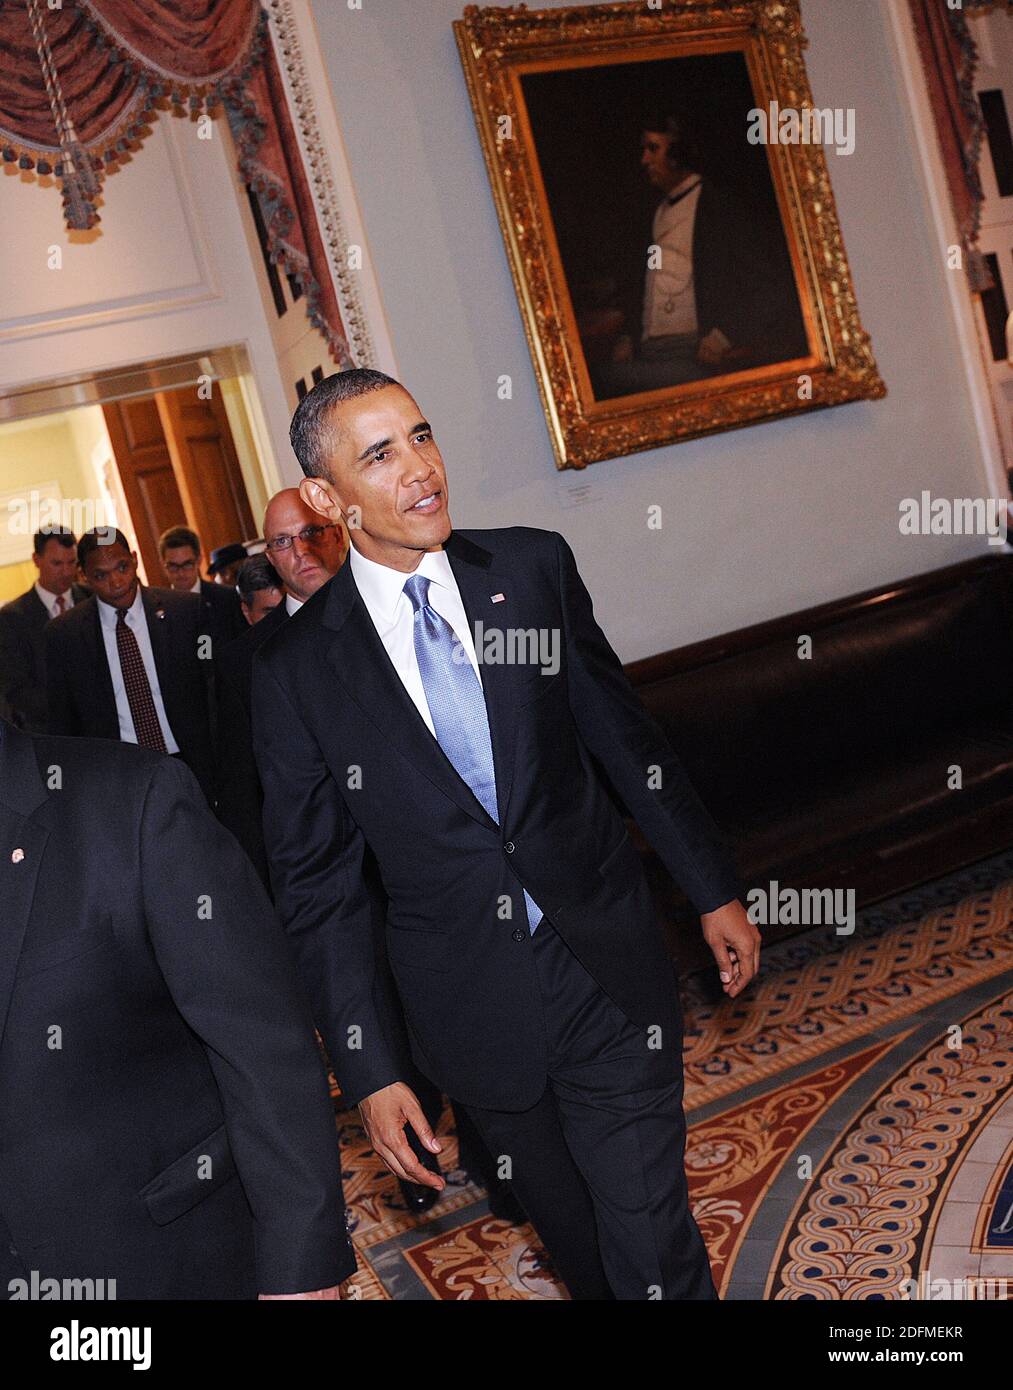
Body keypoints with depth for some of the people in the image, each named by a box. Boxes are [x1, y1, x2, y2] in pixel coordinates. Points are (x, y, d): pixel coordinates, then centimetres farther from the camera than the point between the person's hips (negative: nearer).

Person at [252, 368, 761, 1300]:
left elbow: (622, 729, 4)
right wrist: (370, 1074, -4)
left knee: (654, 1247, 2)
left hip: (609, 974, 0)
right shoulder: (296, 670, -8)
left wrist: (715, 892, 8)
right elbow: (317, 888, -3)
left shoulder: (535, 568, -5)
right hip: (472, 1007, 0)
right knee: (574, 1240, 20)